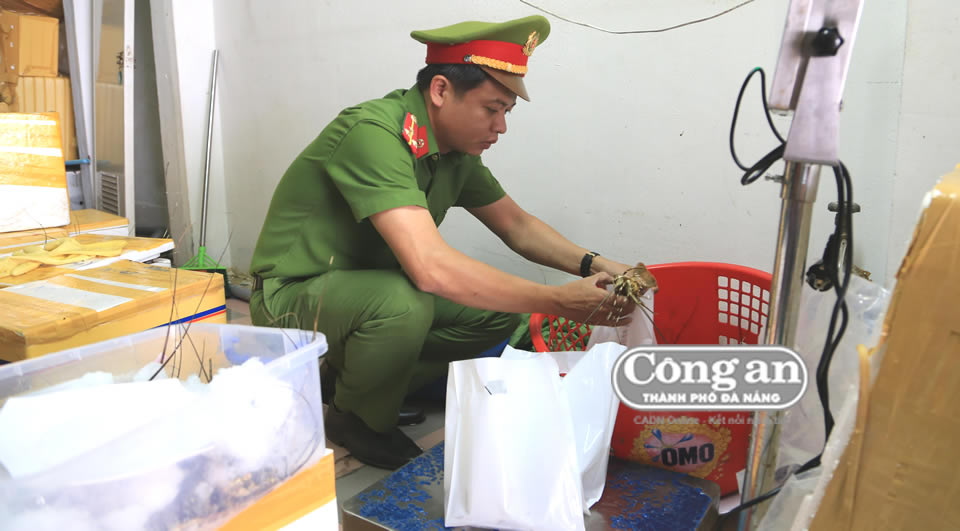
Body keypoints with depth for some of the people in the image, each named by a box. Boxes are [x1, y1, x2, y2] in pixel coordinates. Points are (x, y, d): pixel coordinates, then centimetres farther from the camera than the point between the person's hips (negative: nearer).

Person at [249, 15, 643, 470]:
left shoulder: (456, 151, -2)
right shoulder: (373, 133, -29)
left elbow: (517, 226, 8)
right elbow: (430, 266, -40)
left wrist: (592, 265, -9)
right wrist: (560, 302, -34)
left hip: (371, 288, 8)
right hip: (291, 296, -7)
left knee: (497, 312, -6)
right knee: (405, 303, -37)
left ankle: (353, 376, 8)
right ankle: (358, 420, -4)